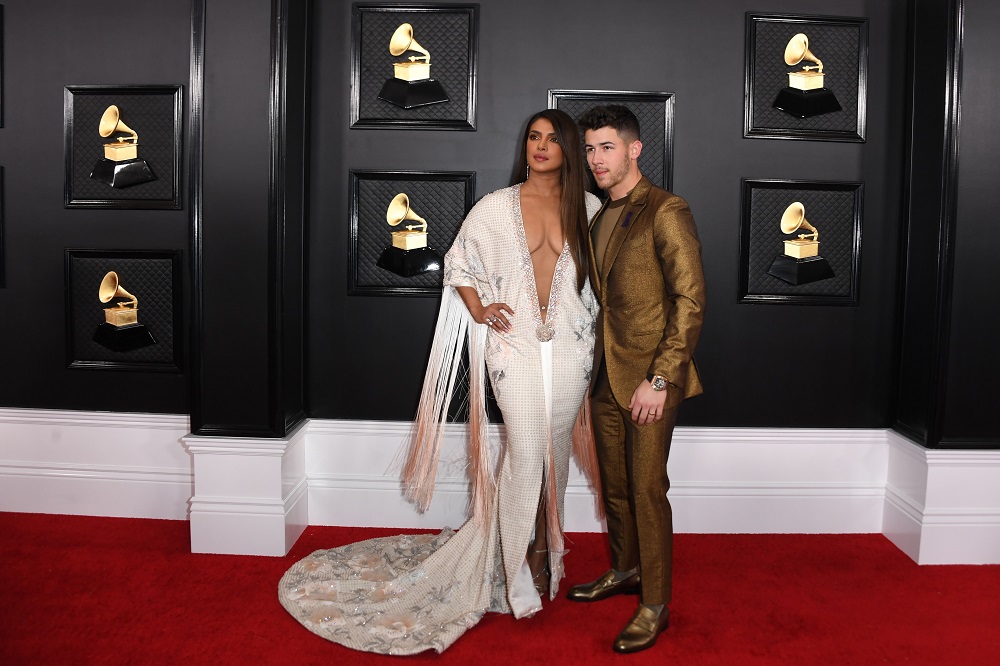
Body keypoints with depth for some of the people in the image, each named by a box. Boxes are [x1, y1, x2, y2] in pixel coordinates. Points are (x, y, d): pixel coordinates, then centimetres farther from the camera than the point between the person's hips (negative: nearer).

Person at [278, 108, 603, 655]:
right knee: (526, 452, -8)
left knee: (554, 451, 10)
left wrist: (601, 336, 6)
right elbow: (458, 261, 11)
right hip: (515, 344, -2)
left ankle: (541, 548, 29)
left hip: (571, 349, 3)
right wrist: (479, 309, -4)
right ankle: (518, 569, 8)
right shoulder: (495, 207, 0)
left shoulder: (589, 209, 5)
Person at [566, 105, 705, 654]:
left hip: (649, 376, -7)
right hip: (607, 375, 8)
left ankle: (655, 604, 12)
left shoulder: (665, 211, -12)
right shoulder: (599, 218, 14)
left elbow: (691, 301, -17)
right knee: (613, 483, 17)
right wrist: (598, 363, 13)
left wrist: (660, 379, -20)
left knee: (647, 489, -2)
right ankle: (625, 570, 36)